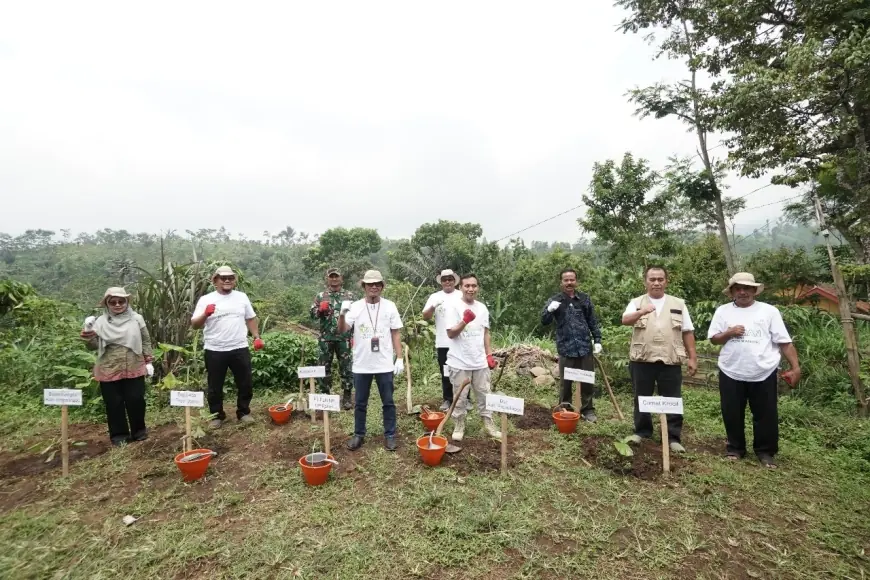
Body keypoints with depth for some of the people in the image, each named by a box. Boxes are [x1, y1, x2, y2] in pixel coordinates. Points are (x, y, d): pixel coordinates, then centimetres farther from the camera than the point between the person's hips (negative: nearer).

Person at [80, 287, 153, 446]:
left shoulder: (136, 319, 2)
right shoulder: (101, 322, 1)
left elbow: (146, 340, 7)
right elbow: (94, 346, 2)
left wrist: (148, 360, 4)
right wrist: (89, 337, -19)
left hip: (134, 369, 0)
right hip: (109, 371, 0)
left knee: (136, 401, 6)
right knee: (114, 404, 7)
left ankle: (139, 430, 23)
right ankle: (119, 435, 20)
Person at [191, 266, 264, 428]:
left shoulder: (242, 297, 6)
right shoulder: (206, 299, -2)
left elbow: (251, 318, 13)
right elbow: (194, 324, -6)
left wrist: (257, 337, 6)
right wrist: (205, 314, -25)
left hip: (240, 349, 2)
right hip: (215, 351, -2)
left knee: (245, 384, 10)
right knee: (215, 387, 11)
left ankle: (243, 412, 27)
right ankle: (217, 416, 28)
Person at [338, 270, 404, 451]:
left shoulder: (389, 306, -1)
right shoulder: (355, 307, -3)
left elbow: (396, 334, 2)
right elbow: (342, 330, -11)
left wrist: (399, 358, -2)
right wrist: (342, 314, -31)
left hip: (385, 364, 0)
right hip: (361, 365, 0)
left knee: (388, 402, 10)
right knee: (360, 403, 14)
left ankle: (390, 435, 24)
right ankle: (359, 435, 30)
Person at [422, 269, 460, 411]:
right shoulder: (435, 296, 4)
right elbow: (425, 317, -4)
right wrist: (433, 306, -21)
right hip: (443, 343, 1)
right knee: (445, 373, 11)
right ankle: (448, 399, 23)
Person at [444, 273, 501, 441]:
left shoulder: (482, 307, 5)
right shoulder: (453, 306, -11)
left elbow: (485, 333, 12)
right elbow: (451, 334, -15)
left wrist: (489, 354, 8)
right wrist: (465, 321, -29)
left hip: (480, 361, 4)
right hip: (460, 362, -4)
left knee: (484, 394, 14)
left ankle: (489, 423, 27)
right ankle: (459, 426, 24)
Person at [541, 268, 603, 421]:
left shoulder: (585, 299, 6)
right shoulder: (554, 300, 0)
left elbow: (593, 322, 12)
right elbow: (544, 322, -6)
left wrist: (597, 340, 5)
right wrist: (549, 310, -26)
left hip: (585, 347, 2)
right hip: (566, 348, -2)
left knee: (587, 381, 11)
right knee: (566, 382, 7)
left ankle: (588, 410, 27)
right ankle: (565, 410, 22)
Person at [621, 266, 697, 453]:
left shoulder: (678, 304, 8)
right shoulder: (636, 303, 3)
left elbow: (687, 332, 8)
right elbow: (625, 320, -17)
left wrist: (692, 357, 2)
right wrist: (641, 312, -36)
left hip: (670, 361, 1)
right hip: (642, 361, 0)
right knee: (642, 398, 11)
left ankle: (673, 437, 17)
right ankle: (641, 431, 26)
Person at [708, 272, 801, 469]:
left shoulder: (769, 311, 1)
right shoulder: (723, 311, 5)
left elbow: (785, 342, 1)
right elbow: (713, 338, 5)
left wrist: (795, 367, -4)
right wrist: (729, 333, -13)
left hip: (763, 374, -1)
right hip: (731, 373, 1)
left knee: (766, 415, 9)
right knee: (732, 414, 10)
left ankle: (765, 452, 27)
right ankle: (735, 448, 27)